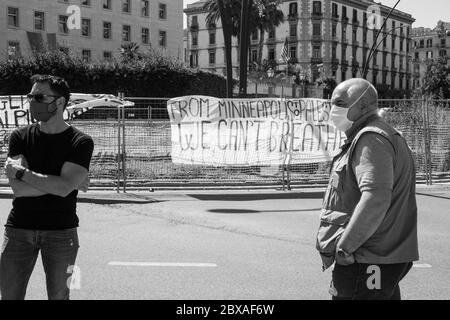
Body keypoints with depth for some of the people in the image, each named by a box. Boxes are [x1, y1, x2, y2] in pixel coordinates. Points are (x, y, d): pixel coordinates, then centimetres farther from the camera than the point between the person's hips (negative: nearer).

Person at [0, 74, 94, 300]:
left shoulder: (81, 142, -5)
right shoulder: (20, 137, 3)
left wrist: (21, 172, -12)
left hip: (61, 232, -2)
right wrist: (70, 182, -13)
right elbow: (18, 189, -11)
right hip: (19, 228, 2)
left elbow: (64, 188, -19)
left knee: (58, 296, 7)